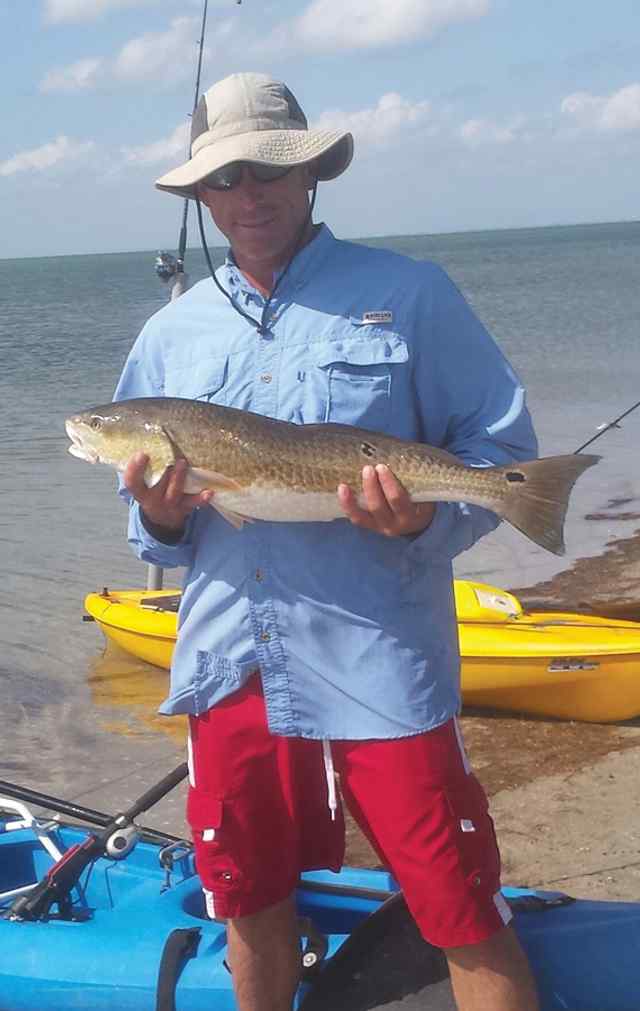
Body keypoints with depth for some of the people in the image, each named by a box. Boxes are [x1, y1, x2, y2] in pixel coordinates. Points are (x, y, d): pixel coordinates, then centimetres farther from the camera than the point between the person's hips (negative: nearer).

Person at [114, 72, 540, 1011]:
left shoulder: (406, 293, -1)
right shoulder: (171, 334, 11)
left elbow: (504, 445, -1)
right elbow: (154, 525, 16)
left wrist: (429, 517, -19)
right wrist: (159, 519, -7)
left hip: (383, 664, -4)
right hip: (229, 664, 4)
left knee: (464, 917, 1)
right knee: (252, 905, 17)